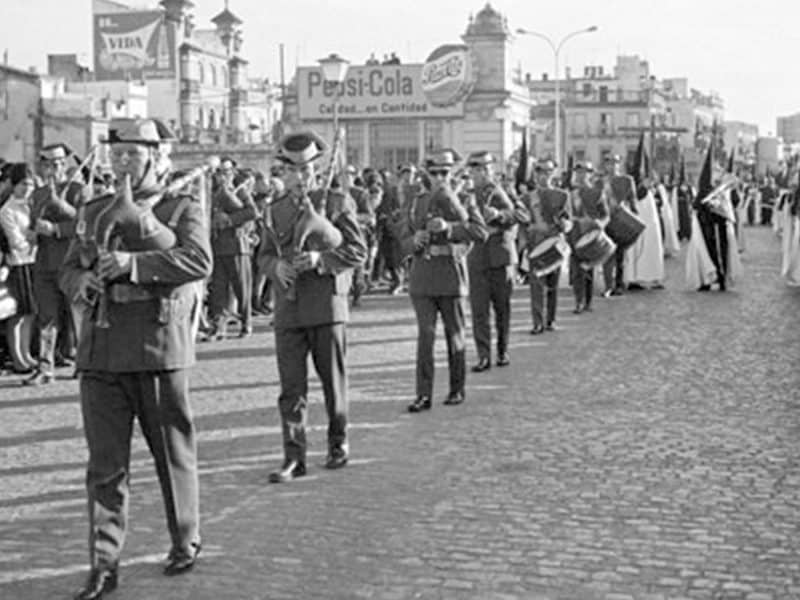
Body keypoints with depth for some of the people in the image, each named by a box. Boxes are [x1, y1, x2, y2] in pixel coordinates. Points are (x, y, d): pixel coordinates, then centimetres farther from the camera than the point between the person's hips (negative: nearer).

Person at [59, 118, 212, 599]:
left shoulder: (184, 209, 2)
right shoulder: (94, 213, 17)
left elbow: (199, 261, -15)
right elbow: (68, 271, 19)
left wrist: (134, 263, -23)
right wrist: (83, 282, -6)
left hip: (159, 348, -3)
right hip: (101, 351, 3)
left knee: (174, 454, 9)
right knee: (105, 464, 1)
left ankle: (186, 541, 28)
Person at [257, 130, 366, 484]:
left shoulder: (338, 203, 1)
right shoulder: (276, 209, 12)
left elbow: (358, 251, -3)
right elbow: (264, 254, 16)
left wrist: (321, 259, -18)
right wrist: (277, 266, -7)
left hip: (326, 305, -2)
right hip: (288, 309, 2)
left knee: (333, 379, 9)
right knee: (291, 386, -3)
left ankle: (338, 442, 27)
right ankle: (294, 458, -1)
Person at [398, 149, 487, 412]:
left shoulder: (463, 200, 4)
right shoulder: (416, 205, 12)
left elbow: (481, 232, -10)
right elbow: (403, 241, 12)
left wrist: (449, 227, -22)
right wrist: (415, 241, -11)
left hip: (451, 274, -1)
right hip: (422, 275, 2)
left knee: (454, 333, 7)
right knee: (425, 334, -6)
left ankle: (457, 389, 20)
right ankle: (423, 394, -5)